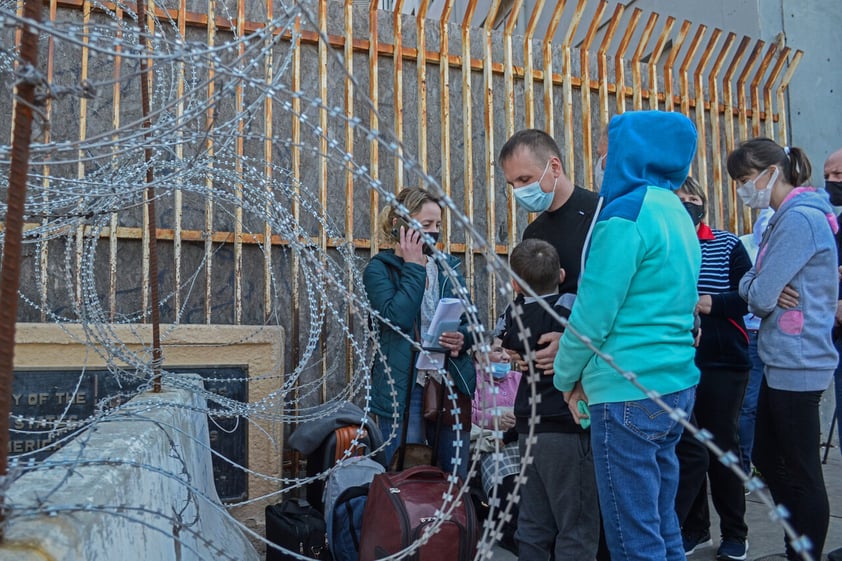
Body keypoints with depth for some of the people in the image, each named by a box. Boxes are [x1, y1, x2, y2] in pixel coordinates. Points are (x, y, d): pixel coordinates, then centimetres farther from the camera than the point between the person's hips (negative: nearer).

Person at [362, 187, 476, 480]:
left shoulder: (449, 266, 13)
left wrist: (462, 338, -11)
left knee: (457, 479, 10)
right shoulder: (379, 269, -1)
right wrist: (413, 266, -10)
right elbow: (398, 318, -19)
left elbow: (470, 321, 12)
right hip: (404, 388, -4)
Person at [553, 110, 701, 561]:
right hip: (676, 386, 9)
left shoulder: (626, 215, -14)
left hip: (628, 394, -9)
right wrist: (593, 372, 15)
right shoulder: (676, 213, 13)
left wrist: (566, 376, 1)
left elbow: (593, 314, -16)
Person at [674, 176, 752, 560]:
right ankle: (694, 527, 26)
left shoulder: (728, 245, 2)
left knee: (722, 445, 10)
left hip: (724, 362, 0)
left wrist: (709, 303, -20)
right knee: (687, 447, 7)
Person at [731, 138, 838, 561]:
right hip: (783, 361, 10)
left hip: (797, 364, -10)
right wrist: (759, 287, -10)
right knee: (767, 459, 17)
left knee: (802, 474, 2)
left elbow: (761, 296, -20)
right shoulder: (787, 217, 15)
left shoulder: (798, 219, -17)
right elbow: (749, 284, 12)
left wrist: (756, 290, 2)